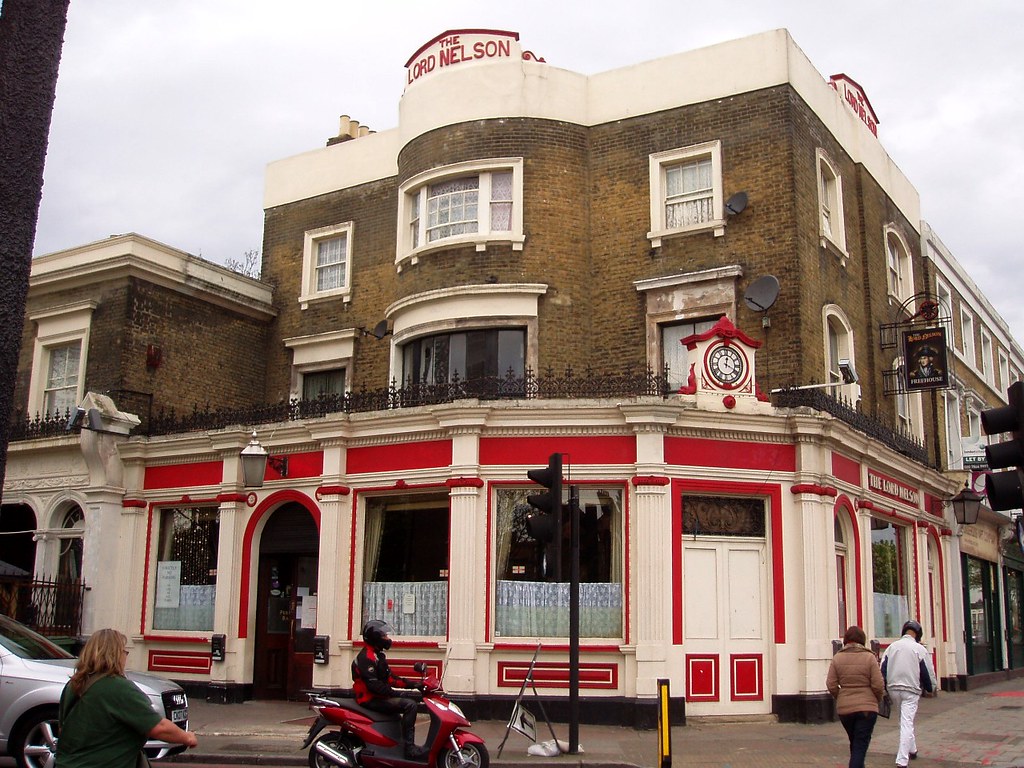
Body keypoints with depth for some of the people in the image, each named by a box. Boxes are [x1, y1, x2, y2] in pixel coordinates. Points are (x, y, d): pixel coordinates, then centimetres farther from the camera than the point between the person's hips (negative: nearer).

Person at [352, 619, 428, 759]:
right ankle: (409, 748, -25)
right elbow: (373, 684, -25)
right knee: (410, 704, -23)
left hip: (378, 697, 11)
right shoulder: (366, 657, -15)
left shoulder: (378, 655, 17)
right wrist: (396, 694, -28)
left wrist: (411, 684, 3)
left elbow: (389, 677, 14)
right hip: (370, 699, -11)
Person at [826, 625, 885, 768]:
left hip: (844, 708, 3)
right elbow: (878, 685, -9)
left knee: (854, 743, 21)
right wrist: (877, 700, 10)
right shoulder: (869, 657, -8)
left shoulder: (837, 658, -2)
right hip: (867, 708, -3)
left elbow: (831, 685, -4)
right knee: (860, 745, 0)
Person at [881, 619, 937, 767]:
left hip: (893, 689, 4)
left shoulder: (892, 647, 6)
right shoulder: (919, 649, -5)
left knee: (905, 721, 23)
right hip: (911, 690, -4)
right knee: (907, 723, -5)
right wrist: (930, 689, 15)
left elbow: (883, 669, 5)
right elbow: (928, 672, -1)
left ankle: (912, 750, 36)